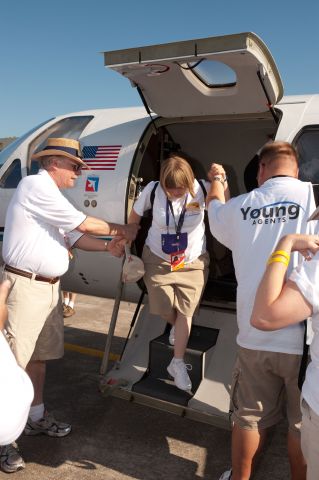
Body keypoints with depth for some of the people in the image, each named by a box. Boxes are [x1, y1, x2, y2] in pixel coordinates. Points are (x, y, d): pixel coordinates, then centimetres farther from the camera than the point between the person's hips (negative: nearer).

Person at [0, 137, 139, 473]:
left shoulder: (51, 195, 18)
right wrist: (121, 230, -1)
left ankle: (36, 417, 34)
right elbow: (84, 224, -14)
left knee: (38, 356, 18)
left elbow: (75, 237, 19)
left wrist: (107, 246, 5)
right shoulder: (36, 185, -13)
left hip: (49, 287, 10)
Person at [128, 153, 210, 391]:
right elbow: (135, 216, -1)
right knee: (165, 310, 6)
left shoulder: (201, 190, -20)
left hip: (193, 262, -1)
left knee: (185, 312, -1)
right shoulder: (153, 190, -18)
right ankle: (178, 327, 45)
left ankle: (178, 363, 17)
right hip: (157, 260, 1)